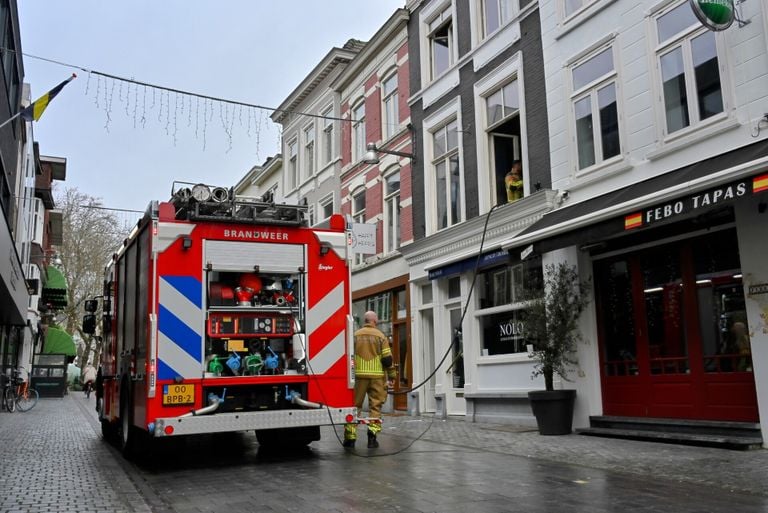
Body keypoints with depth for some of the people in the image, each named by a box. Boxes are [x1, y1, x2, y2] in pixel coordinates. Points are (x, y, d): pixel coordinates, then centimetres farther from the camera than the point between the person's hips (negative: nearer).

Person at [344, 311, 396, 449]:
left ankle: (350, 437, 6)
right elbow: (387, 359, -3)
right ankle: (372, 433, -2)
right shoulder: (380, 336, 1)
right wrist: (391, 377, 4)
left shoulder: (355, 335, 6)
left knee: (355, 405, 6)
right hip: (377, 376, -1)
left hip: (358, 375, 1)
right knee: (375, 406, 6)